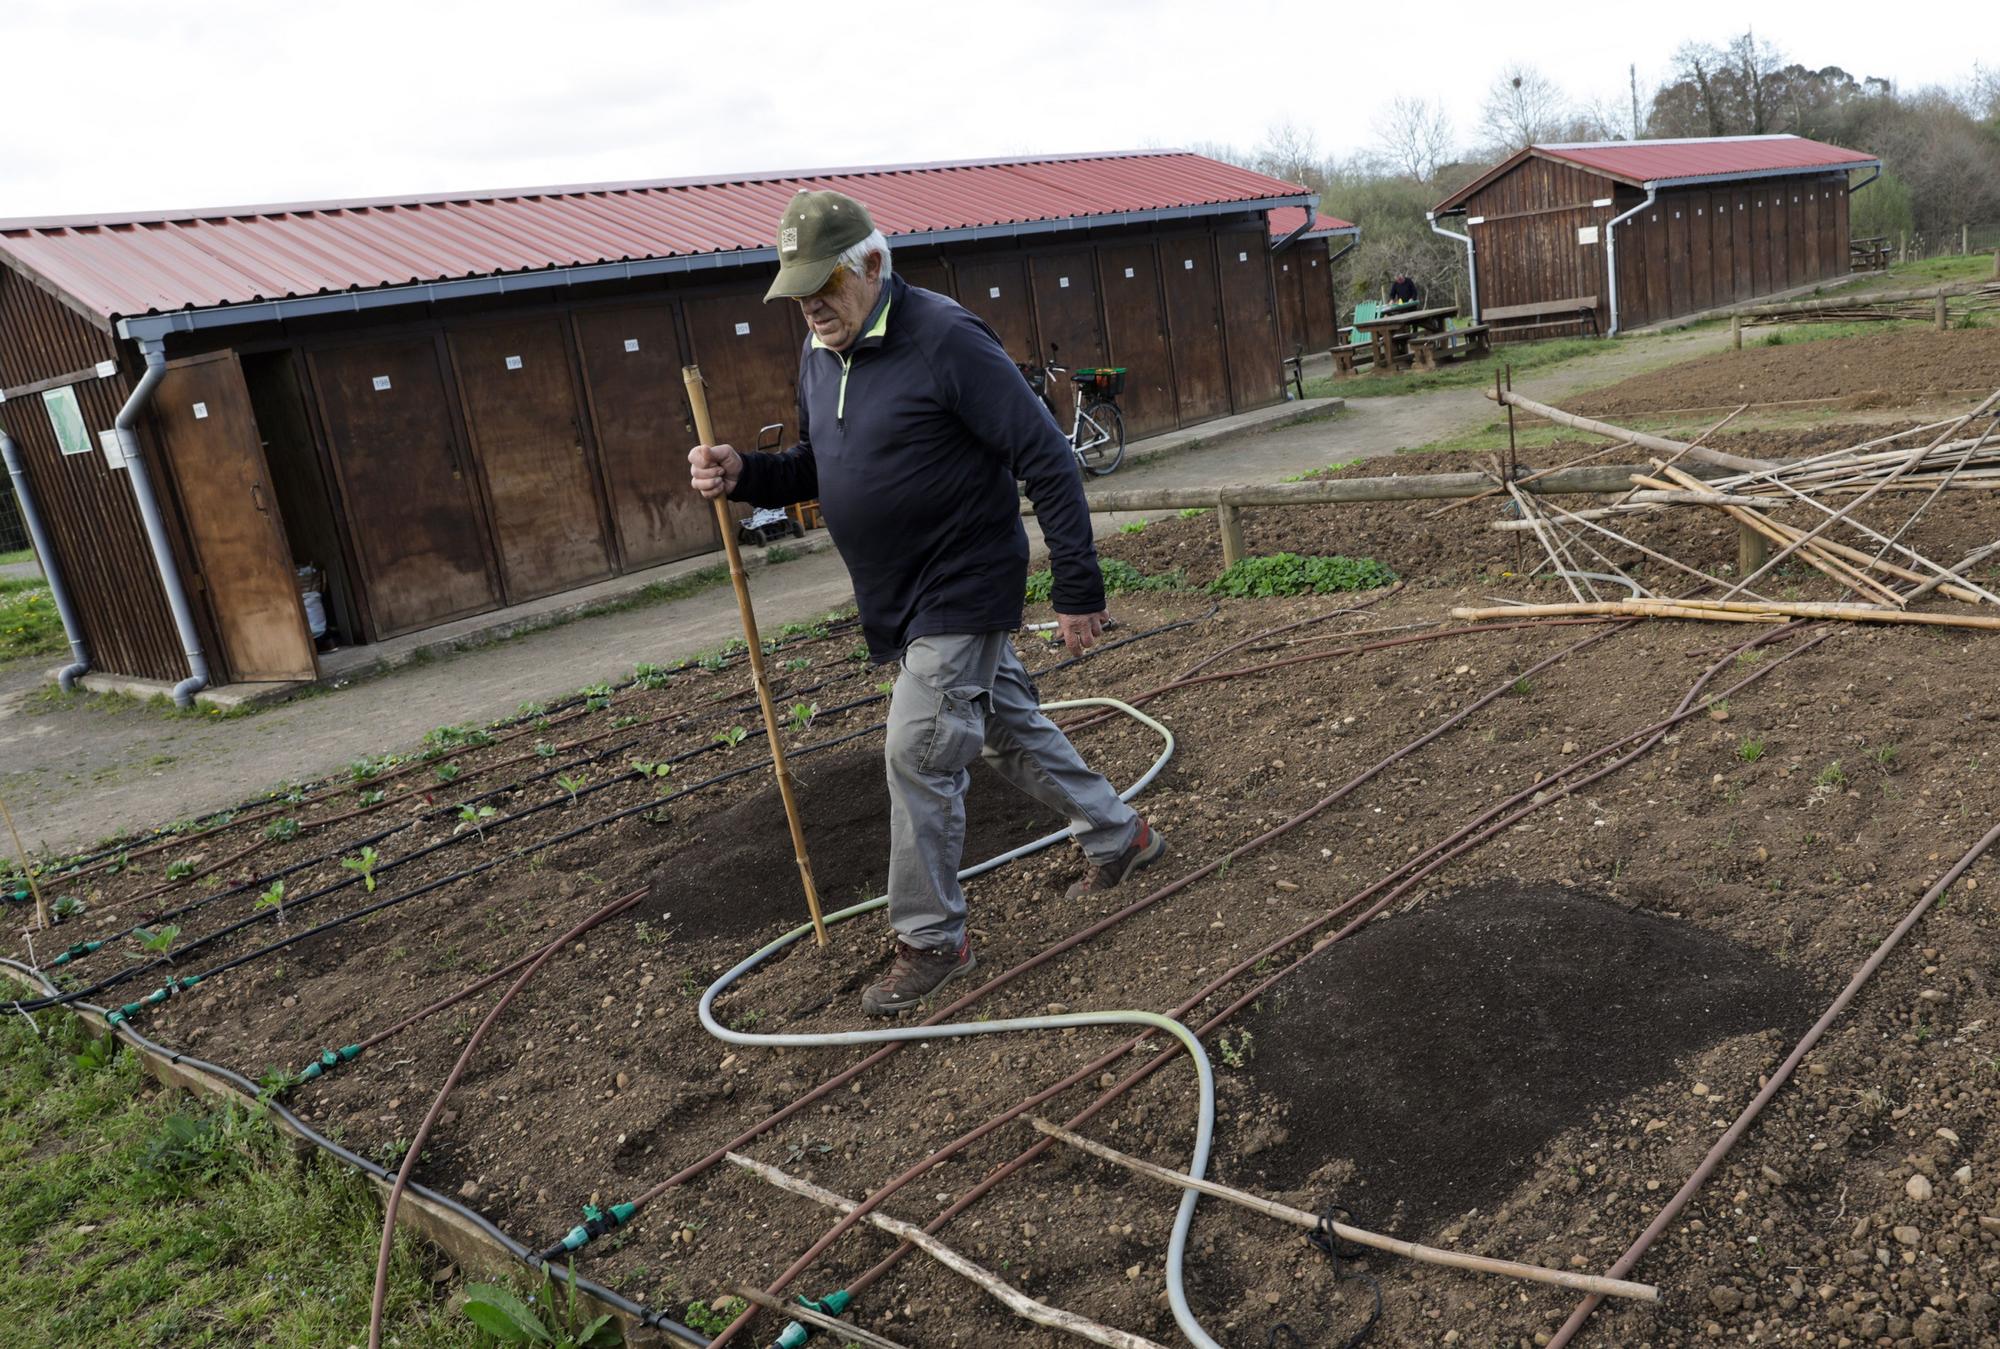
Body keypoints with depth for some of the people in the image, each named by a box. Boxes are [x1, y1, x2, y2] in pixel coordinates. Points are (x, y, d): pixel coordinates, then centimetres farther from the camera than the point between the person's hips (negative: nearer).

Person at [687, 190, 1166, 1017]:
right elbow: (819, 465, 18)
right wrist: (744, 475, -3)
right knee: (1010, 729, 19)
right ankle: (1117, 837, 39)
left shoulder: (945, 340, -20)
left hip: (962, 592, -8)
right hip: (905, 600, 8)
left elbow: (1047, 461, -20)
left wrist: (1078, 589, -21)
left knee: (918, 755, -7)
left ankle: (930, 941, 10)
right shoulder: (819, 354, 5)